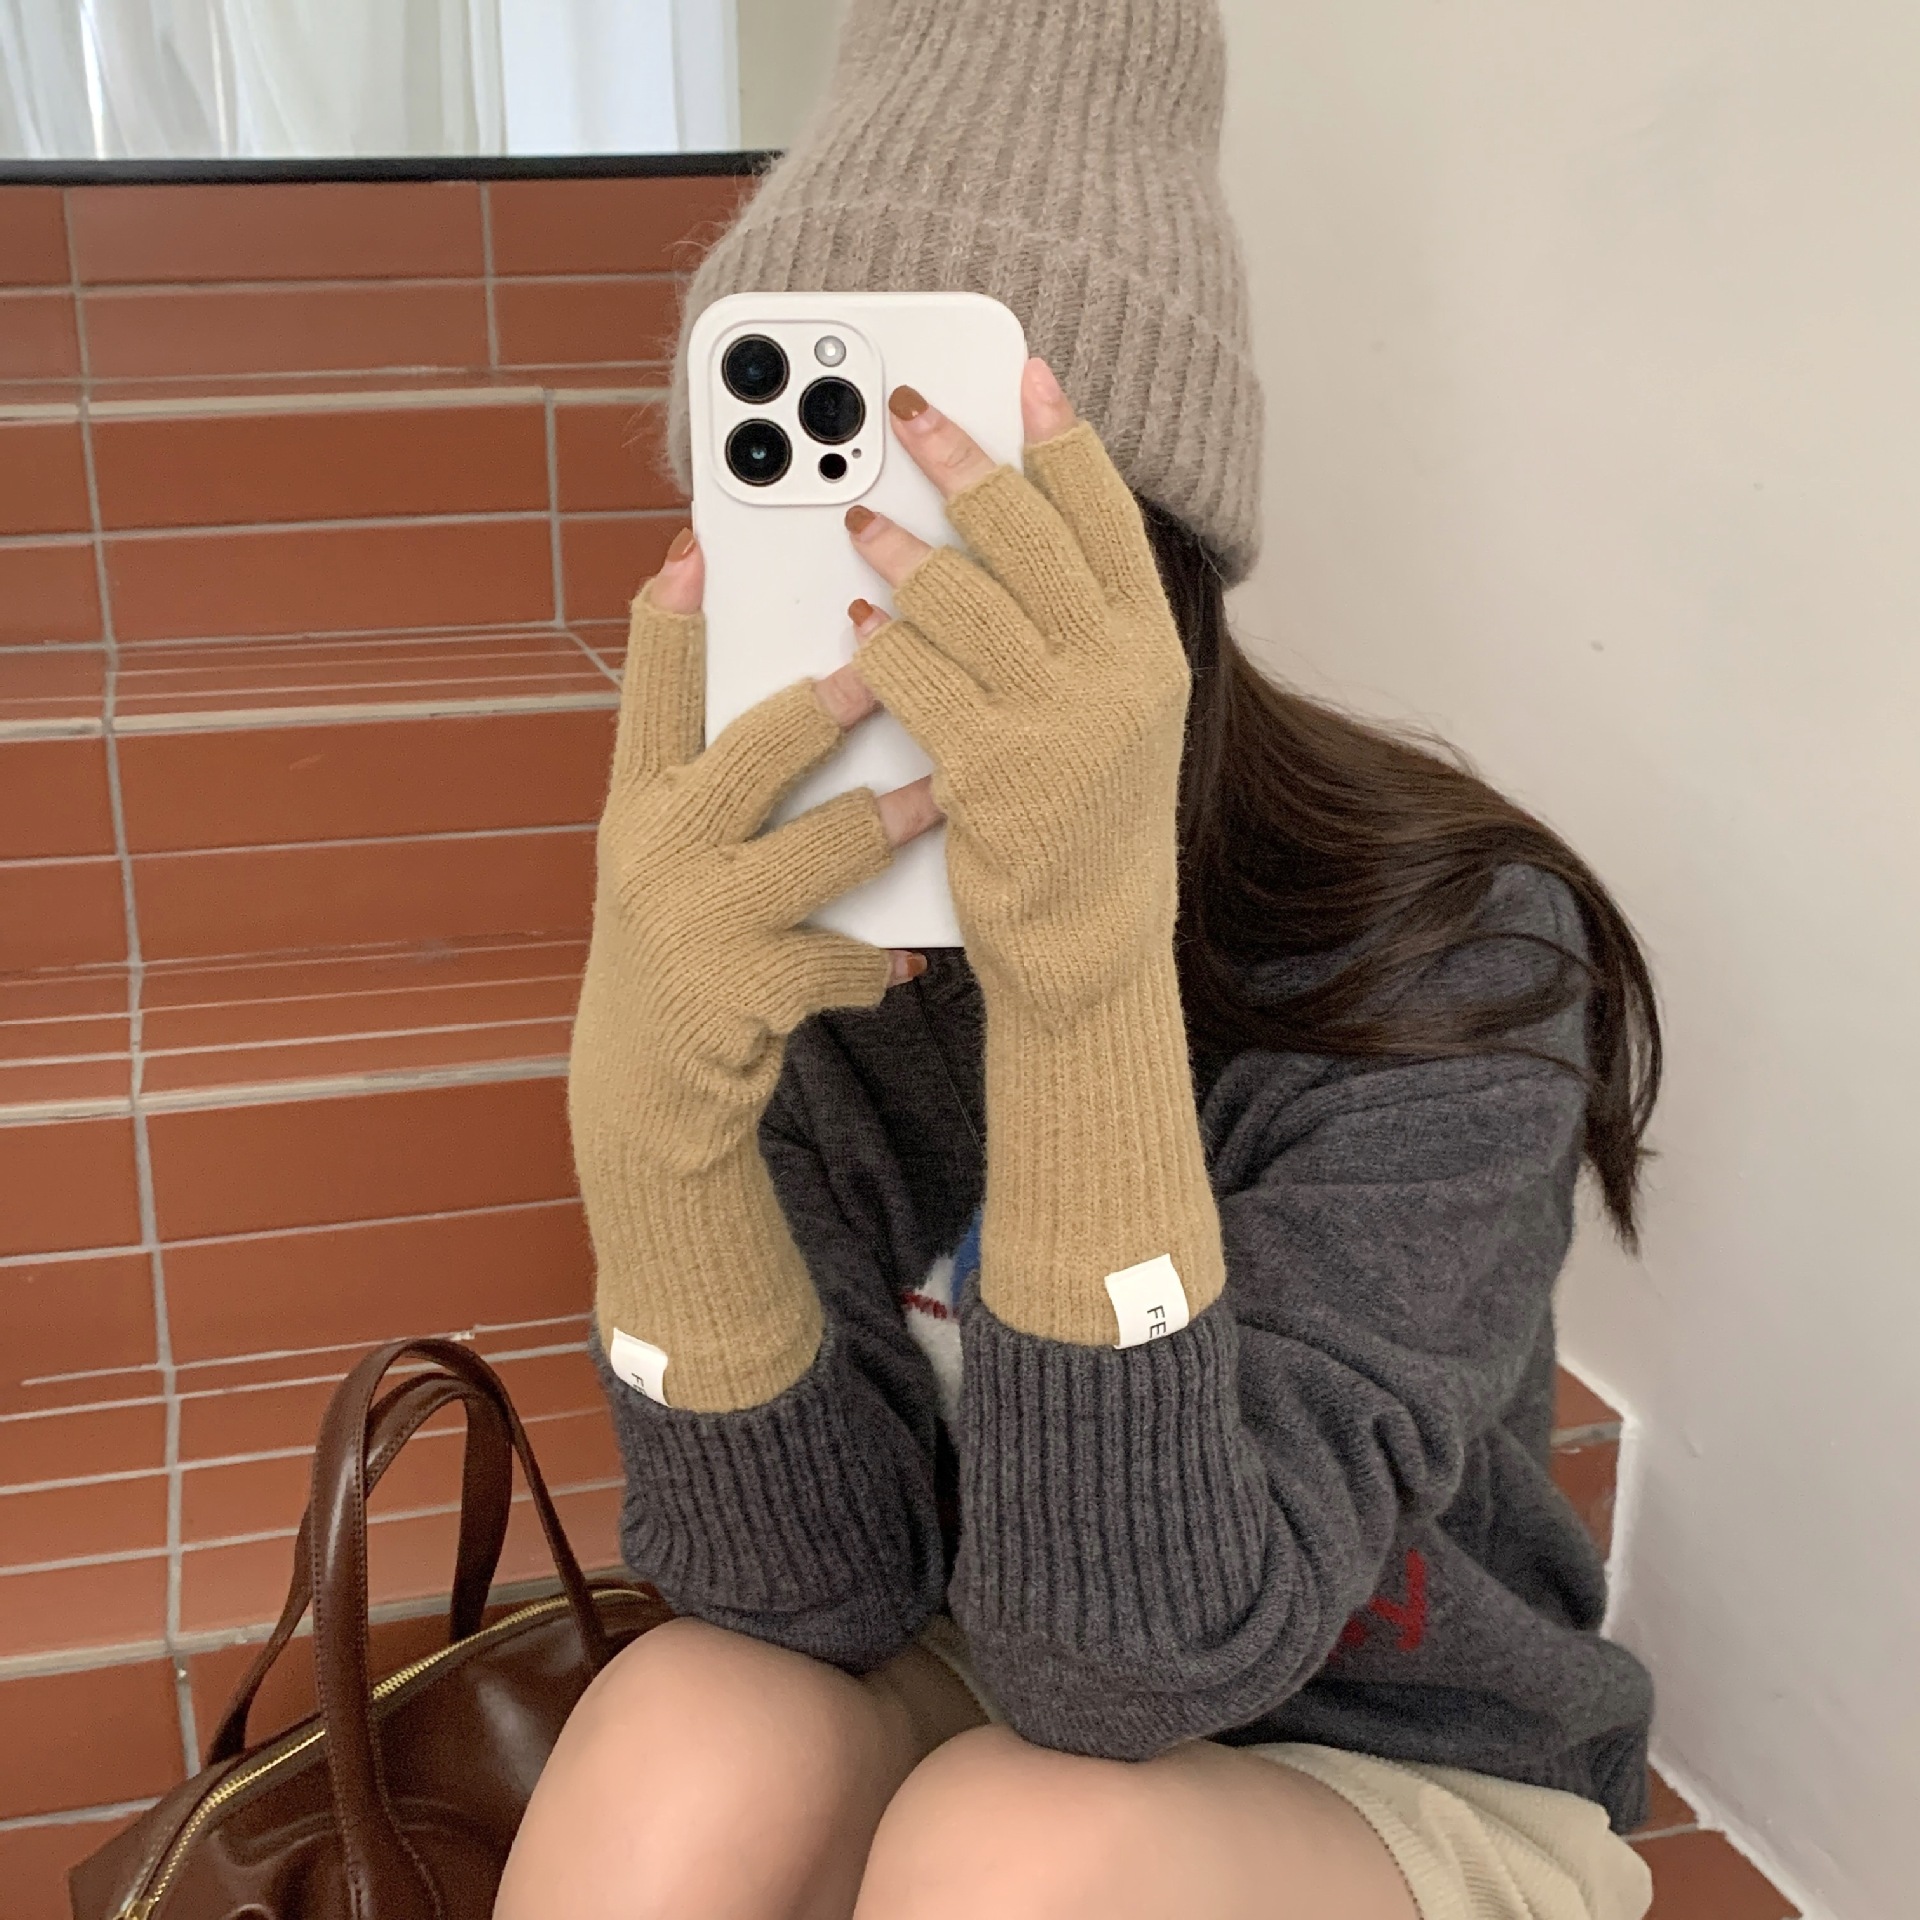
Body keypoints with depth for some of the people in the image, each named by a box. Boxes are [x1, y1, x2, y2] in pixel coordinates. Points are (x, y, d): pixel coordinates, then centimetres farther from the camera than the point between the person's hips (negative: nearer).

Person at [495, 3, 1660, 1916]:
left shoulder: (1446, 957, -25)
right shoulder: (767, 906, -14)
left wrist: (1089, 980, -44)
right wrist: (647, 1109, -36)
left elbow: (1130, 1657, -31)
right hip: (956, 1695, 3)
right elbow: (813, 1595, -18)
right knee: (679, 1746, -27)